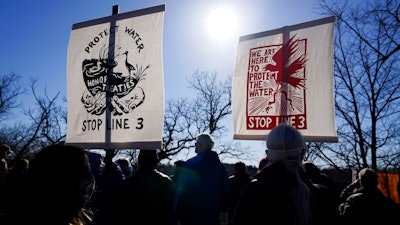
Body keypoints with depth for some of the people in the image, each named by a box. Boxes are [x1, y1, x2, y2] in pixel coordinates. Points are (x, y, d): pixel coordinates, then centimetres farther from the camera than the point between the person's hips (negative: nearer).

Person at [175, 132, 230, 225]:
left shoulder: (190, 164, -11)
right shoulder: (220, 166, 5)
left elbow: (180, 189, -10)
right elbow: (225, 191, 9)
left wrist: (178, 213, -2)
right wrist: (224, 211, 17)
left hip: (190, 214, -4)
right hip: (213, 216, 5)